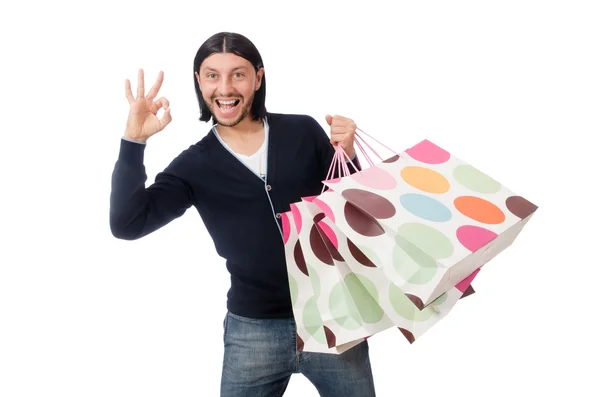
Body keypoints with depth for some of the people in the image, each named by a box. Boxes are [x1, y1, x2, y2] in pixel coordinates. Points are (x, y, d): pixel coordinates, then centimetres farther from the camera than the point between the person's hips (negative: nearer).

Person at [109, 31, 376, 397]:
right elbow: (127, 224, -10)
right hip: (254, 331, 0)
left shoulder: (303, 132, 0)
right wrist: (134, 140, -16)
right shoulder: (195, 165, 0)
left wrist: (347, 157, -14)